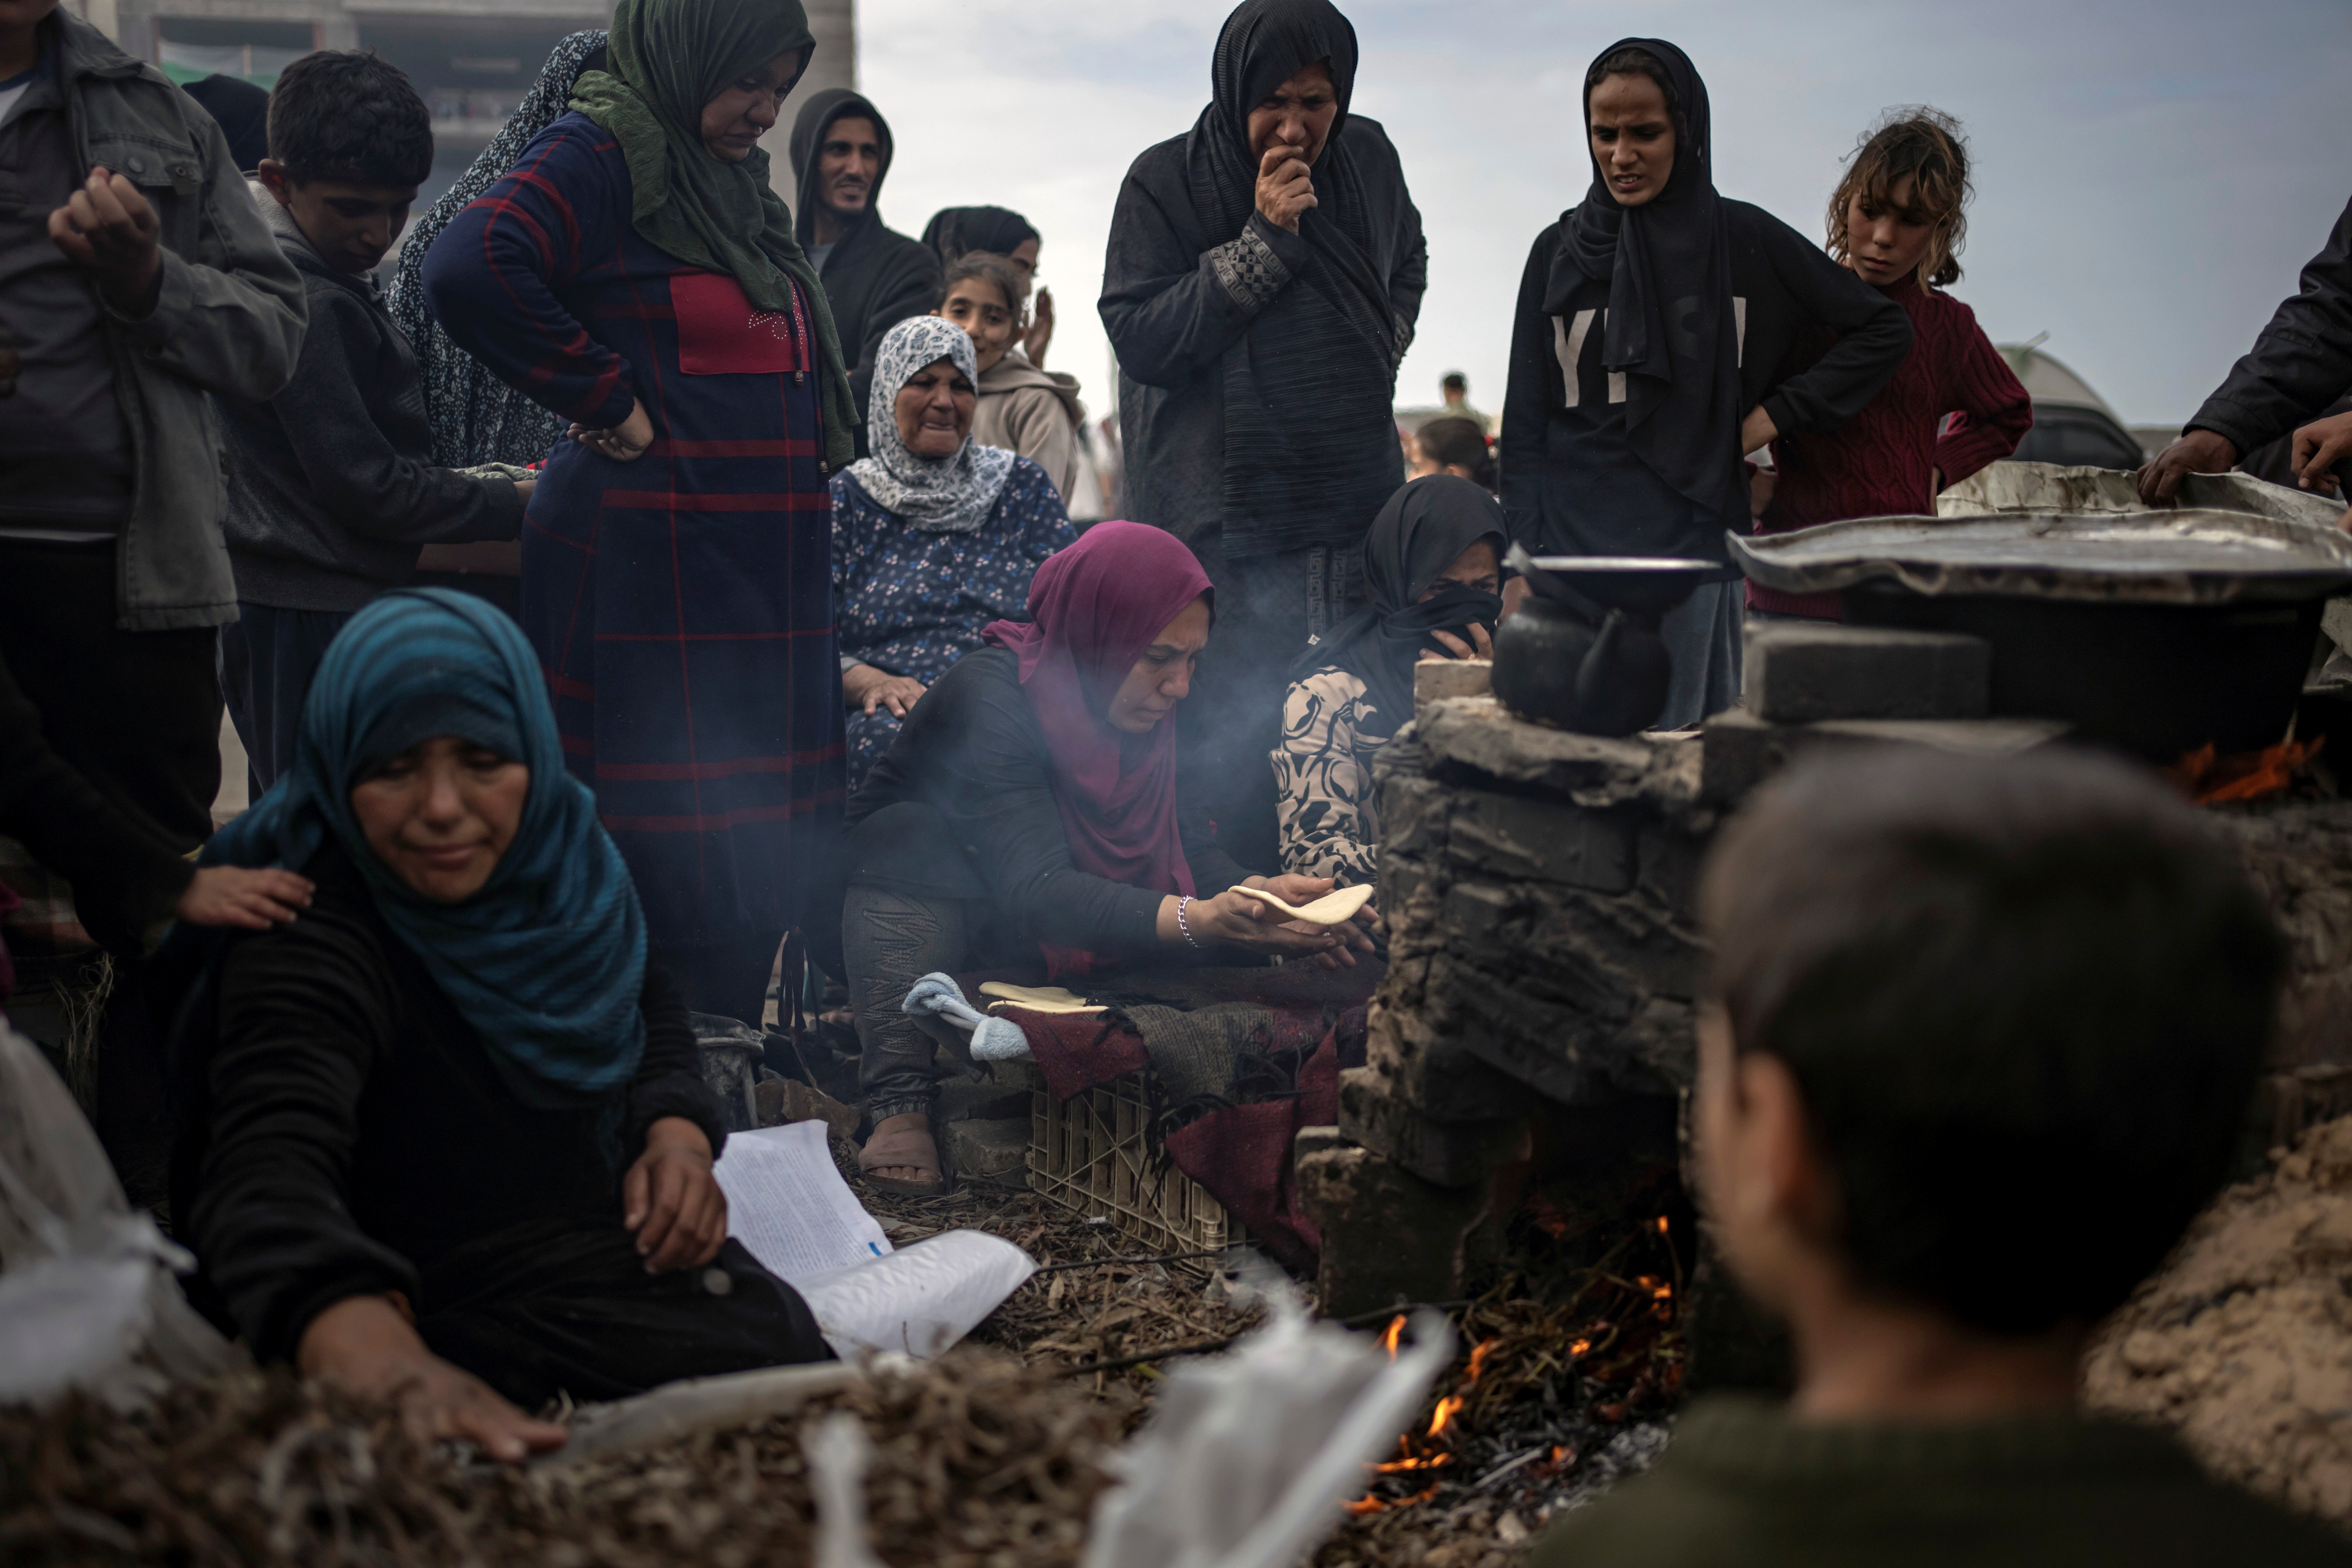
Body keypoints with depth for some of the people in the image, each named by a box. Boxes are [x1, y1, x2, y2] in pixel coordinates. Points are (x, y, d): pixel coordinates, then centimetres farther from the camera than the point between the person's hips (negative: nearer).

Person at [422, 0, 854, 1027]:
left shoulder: (735, 182, 20)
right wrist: (608, 399, -16)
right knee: (670, 858, -7)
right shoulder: (598, 157, -7)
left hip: (759, 575, 9)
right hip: (648, 573, -9)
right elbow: (470, 270, -24)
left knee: (758, 863, 9)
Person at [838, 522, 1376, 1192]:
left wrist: (1257, 891, -30)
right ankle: (898, 1105, -35)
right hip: (908, 914, -6)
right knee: (910, 833, -37)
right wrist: (1198, 920, -54)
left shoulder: (1129, 705, -7)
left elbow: (1184, 843, -8)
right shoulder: (990, 697, -29)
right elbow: (1036, 891, -40)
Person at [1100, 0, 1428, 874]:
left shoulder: (1368, 160, 9)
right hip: (1217, 523, -4)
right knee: (1226, 755, -8)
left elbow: (1407, 268, 30)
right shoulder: (1167, 181, -3)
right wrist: (1264, 239, -14)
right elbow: (1138, 336, -12)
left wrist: (1376, 365, 15)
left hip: (1353, 506, 4)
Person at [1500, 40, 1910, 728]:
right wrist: (1522, 561, 1)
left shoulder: (1745, 241, 4)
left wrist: (1778, 413, 2)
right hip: (1573, 554, 2)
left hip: (1691, 549, -1)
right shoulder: (1559, 252, 9)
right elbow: (1525, 420, 9)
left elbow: (1884, 329, 10)